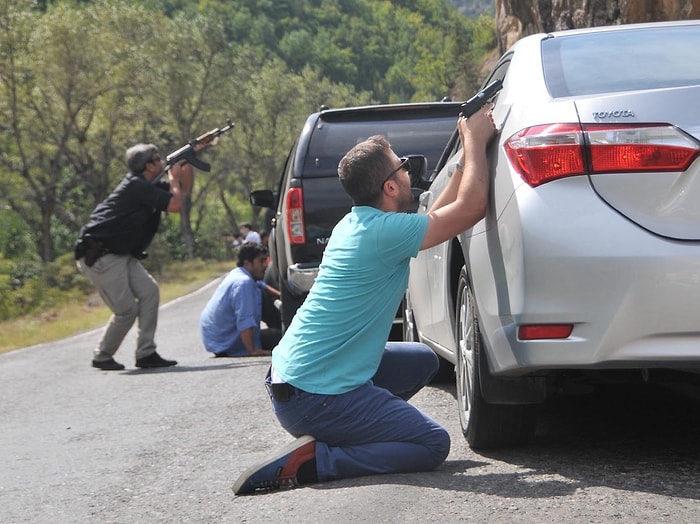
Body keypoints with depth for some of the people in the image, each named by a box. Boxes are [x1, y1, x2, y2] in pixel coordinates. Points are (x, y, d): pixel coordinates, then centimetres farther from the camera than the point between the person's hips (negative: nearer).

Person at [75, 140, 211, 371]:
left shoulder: (146, 187, 13)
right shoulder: (136, 186, -17)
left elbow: (184, 190, 24)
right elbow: (175, 204, -21)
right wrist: (173, 177, -4)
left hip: (121, 255, 10)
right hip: (99, 256, -10)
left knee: (149, 290, -2)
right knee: (127, 309, -8)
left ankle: (146, 354, 1)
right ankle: (102, 357, 11)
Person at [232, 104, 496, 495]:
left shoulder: (358, 222, 11)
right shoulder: (384, 232, -18)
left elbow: (436, 215, 25)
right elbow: (471, 208, -14)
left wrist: (469, 154, 22)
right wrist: (476, 143, -1)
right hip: (315, 396, -10)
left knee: (423, 361, 23)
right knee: (433, 445, -7)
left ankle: (337, 436, 15)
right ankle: (311, 461, -13)